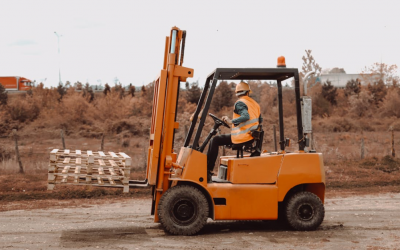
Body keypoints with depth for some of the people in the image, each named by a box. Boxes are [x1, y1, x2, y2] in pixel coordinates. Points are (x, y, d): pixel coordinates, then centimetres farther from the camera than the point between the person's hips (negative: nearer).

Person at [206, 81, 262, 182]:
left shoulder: (240, 103, -10)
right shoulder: (255, 103, 15)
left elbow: (246, 116, -27)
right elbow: (260, 120, 23)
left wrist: (231, 121, -20)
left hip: (242, 137, -9)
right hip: (252, 137, 9)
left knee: (214, 141, 1)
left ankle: (207, 171, -1)